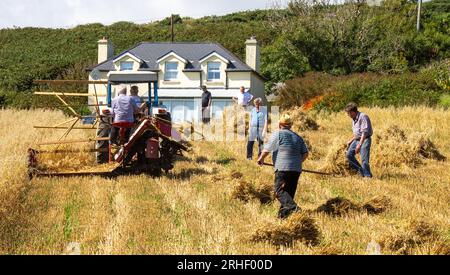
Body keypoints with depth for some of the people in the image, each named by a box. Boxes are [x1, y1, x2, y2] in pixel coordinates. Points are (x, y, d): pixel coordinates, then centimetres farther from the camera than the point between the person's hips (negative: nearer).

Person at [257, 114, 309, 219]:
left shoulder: (277, 134, -2)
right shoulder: (297, 137, 17)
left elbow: (267, 150, -3)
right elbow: (305, 153, 13)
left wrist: (261, 159, 15)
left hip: (283, 168, -6)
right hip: (296, 170, 7)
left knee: (280, 191, -9)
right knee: (290, 192, 12)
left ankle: (293, 207, -29)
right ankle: (282, 214, 14)